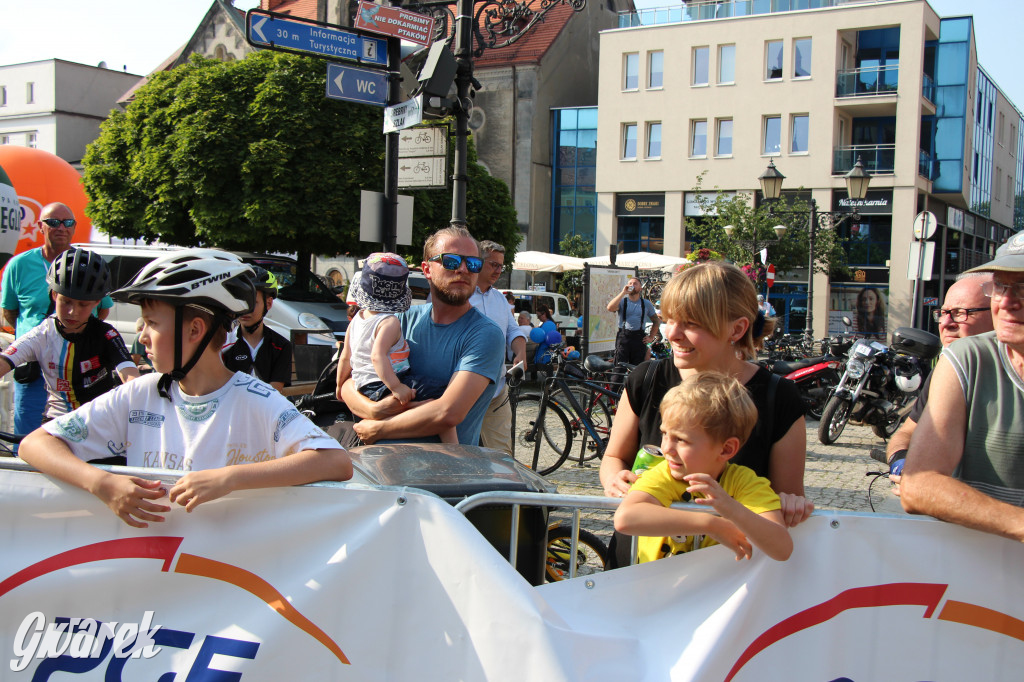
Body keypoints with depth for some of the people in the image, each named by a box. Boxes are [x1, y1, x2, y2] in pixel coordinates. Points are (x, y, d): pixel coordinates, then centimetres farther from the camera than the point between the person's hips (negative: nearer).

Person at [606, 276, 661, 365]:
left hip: (639, 338, 2)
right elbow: (610, 308, -15)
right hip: (623, 337, -2)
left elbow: (656, 321, 21)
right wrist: (623, 292, -14)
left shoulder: (647, 304, 13)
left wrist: (651, 337, 10)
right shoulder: (622, 301, 7)